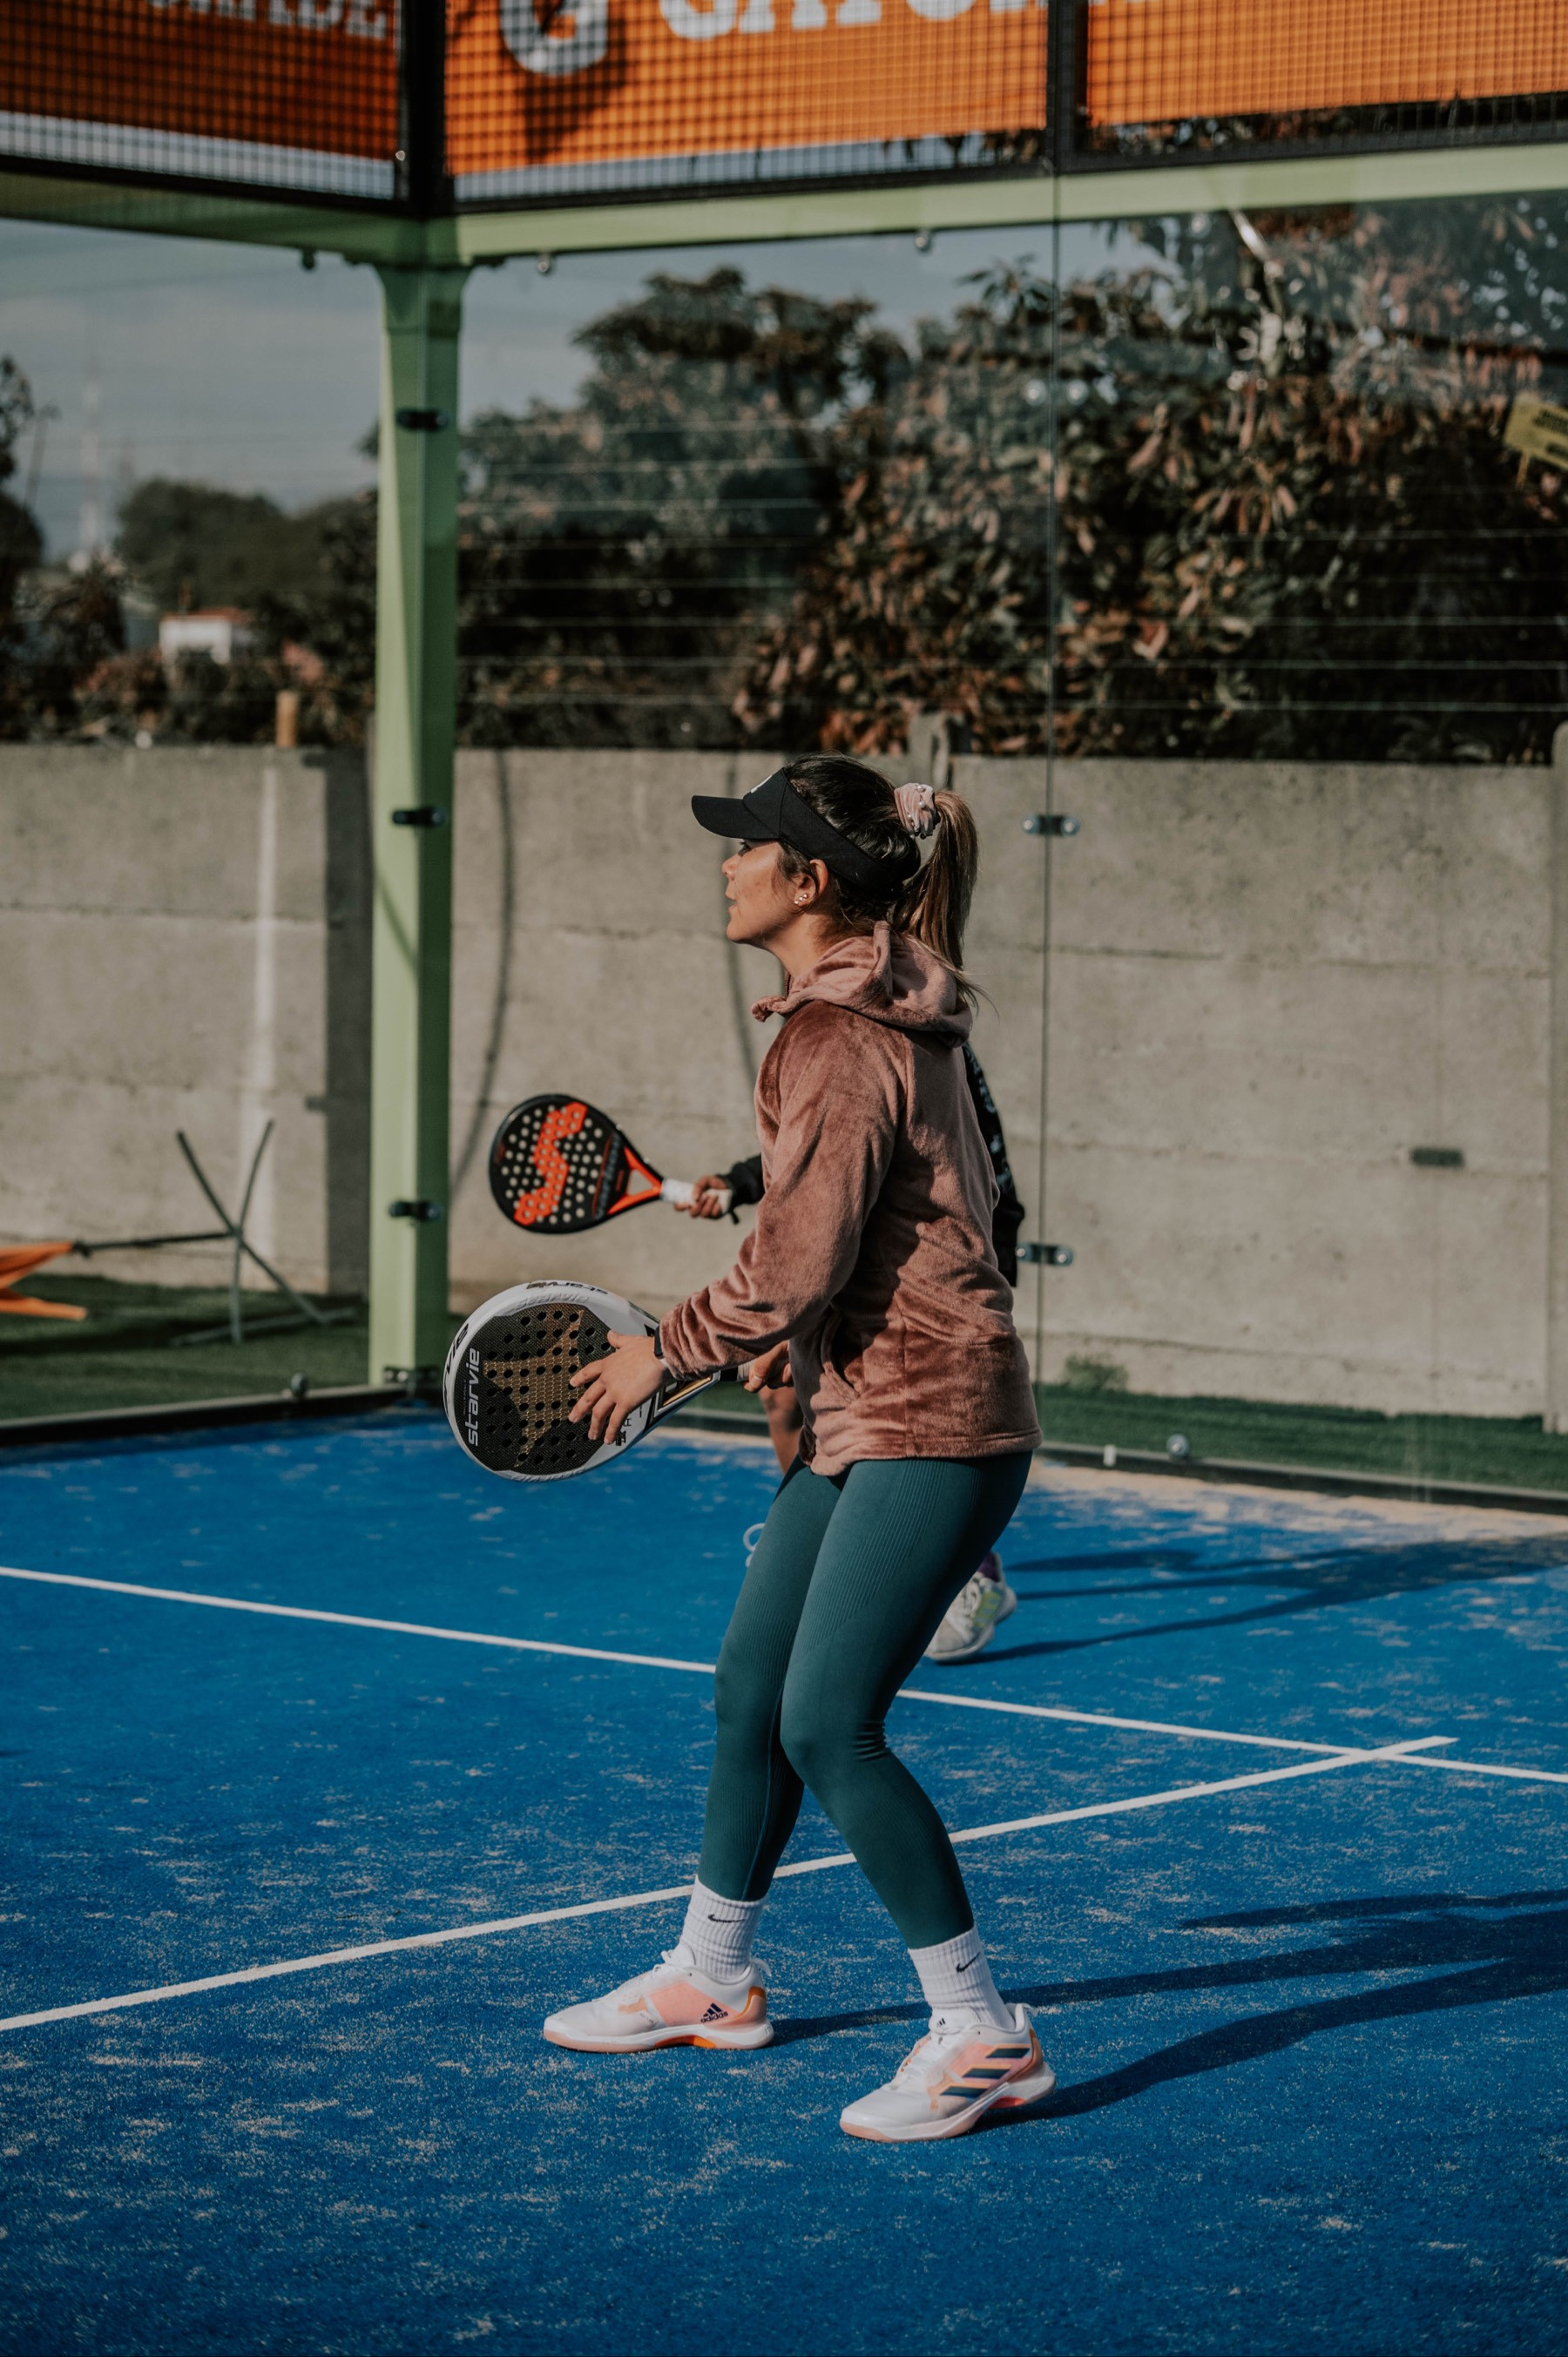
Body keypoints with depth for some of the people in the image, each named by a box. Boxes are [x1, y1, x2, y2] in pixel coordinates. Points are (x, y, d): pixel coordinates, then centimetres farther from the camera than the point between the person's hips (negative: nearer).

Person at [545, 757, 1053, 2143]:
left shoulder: (838, 1042, -19)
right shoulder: (890, 1015, 11)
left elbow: (795, 1272, -20)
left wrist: (665, 1352, -6)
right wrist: (795, 1338, 22)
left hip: (927, 1428, -10)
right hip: (863, 1419, 10)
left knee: (830, 1725, -12)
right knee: (750, 1692, 17)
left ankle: (984, 2039, -4)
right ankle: (711, 1981, 33)